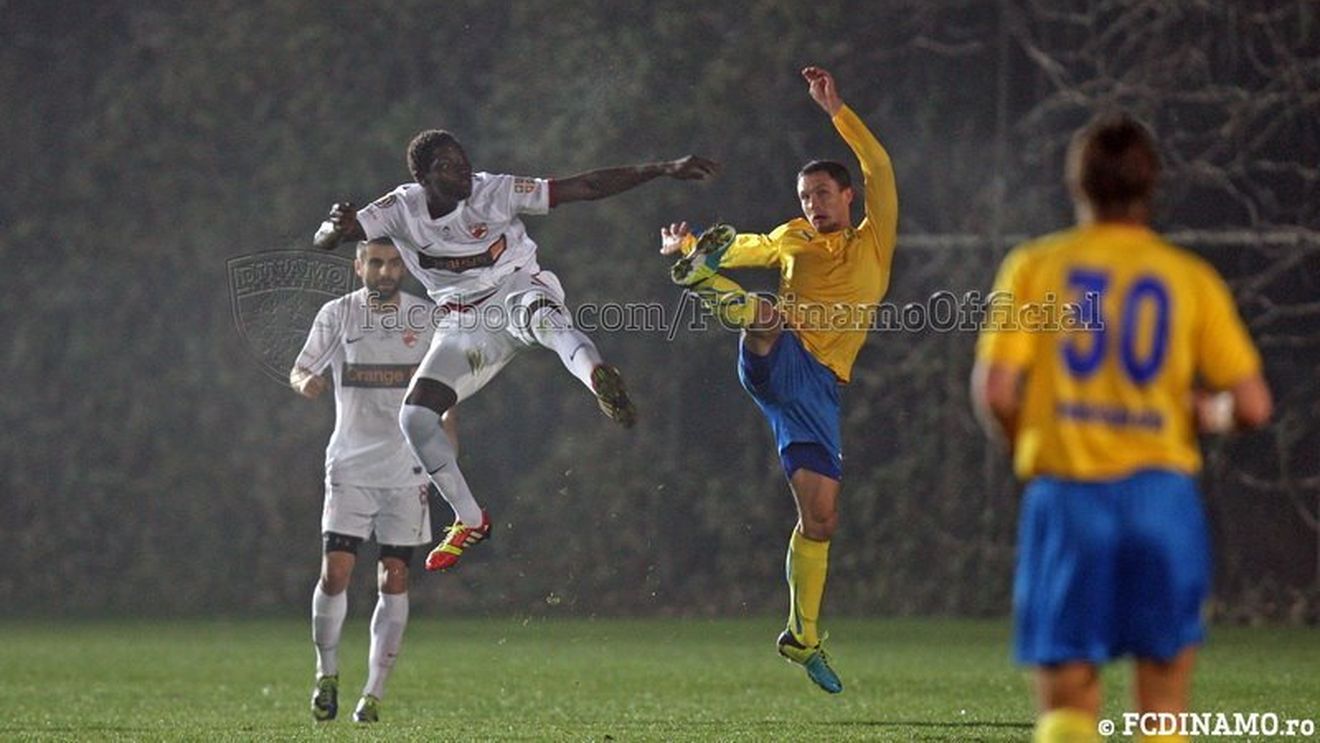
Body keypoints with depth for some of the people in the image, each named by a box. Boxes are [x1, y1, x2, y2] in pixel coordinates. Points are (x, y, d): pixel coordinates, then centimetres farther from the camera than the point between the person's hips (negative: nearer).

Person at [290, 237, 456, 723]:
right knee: (335, 572, -10)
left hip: (407, 469, 1)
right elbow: (300, 371, 8)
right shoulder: (337, 314, 1)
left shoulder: (426, 317, 3)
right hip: (350, 464, -1)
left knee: (394, 581, -1)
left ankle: (374, 693, 5)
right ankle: (326, 674, 11)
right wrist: (306, 383, -16)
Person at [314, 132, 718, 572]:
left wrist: (665, 170, -24)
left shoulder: (493, 192, -16)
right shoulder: (402, 210, -9)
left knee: (540, 314, -41)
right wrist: (337, 227, -39)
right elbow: (323, 241, -13)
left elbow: (586, 187, -17)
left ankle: (596, 375, -74)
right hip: (466, 323, 4)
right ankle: (470, 521, 9)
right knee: (415, 417, -8)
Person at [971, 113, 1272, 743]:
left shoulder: (1034, 267, 3)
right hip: (1162, 491, 1)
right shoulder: (1190, 278, 5)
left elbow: (995, 391, -6)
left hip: (1066, 493, -1)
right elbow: (1252, 405, -1)